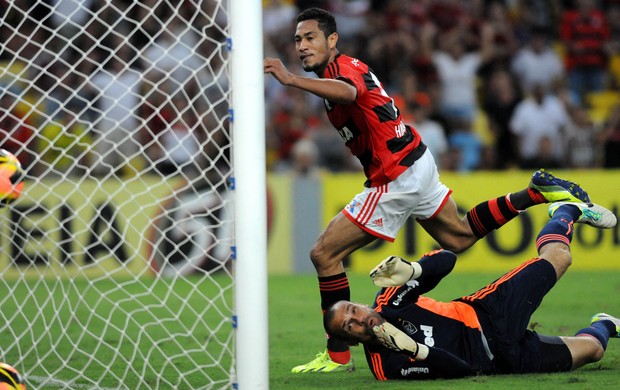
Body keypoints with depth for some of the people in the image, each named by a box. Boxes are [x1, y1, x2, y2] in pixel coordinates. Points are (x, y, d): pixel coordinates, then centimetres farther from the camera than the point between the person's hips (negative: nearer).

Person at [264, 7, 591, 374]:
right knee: (459, 237, 29)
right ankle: (538, 192, 26)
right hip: (418, 163, 10)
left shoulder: (345, 67, -20)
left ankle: (338, 356, -6)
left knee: (324, 253, -9)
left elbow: (347, 92, -45)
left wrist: (292, 80, -58)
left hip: (397, 179, -10)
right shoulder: (339, 71, 11)